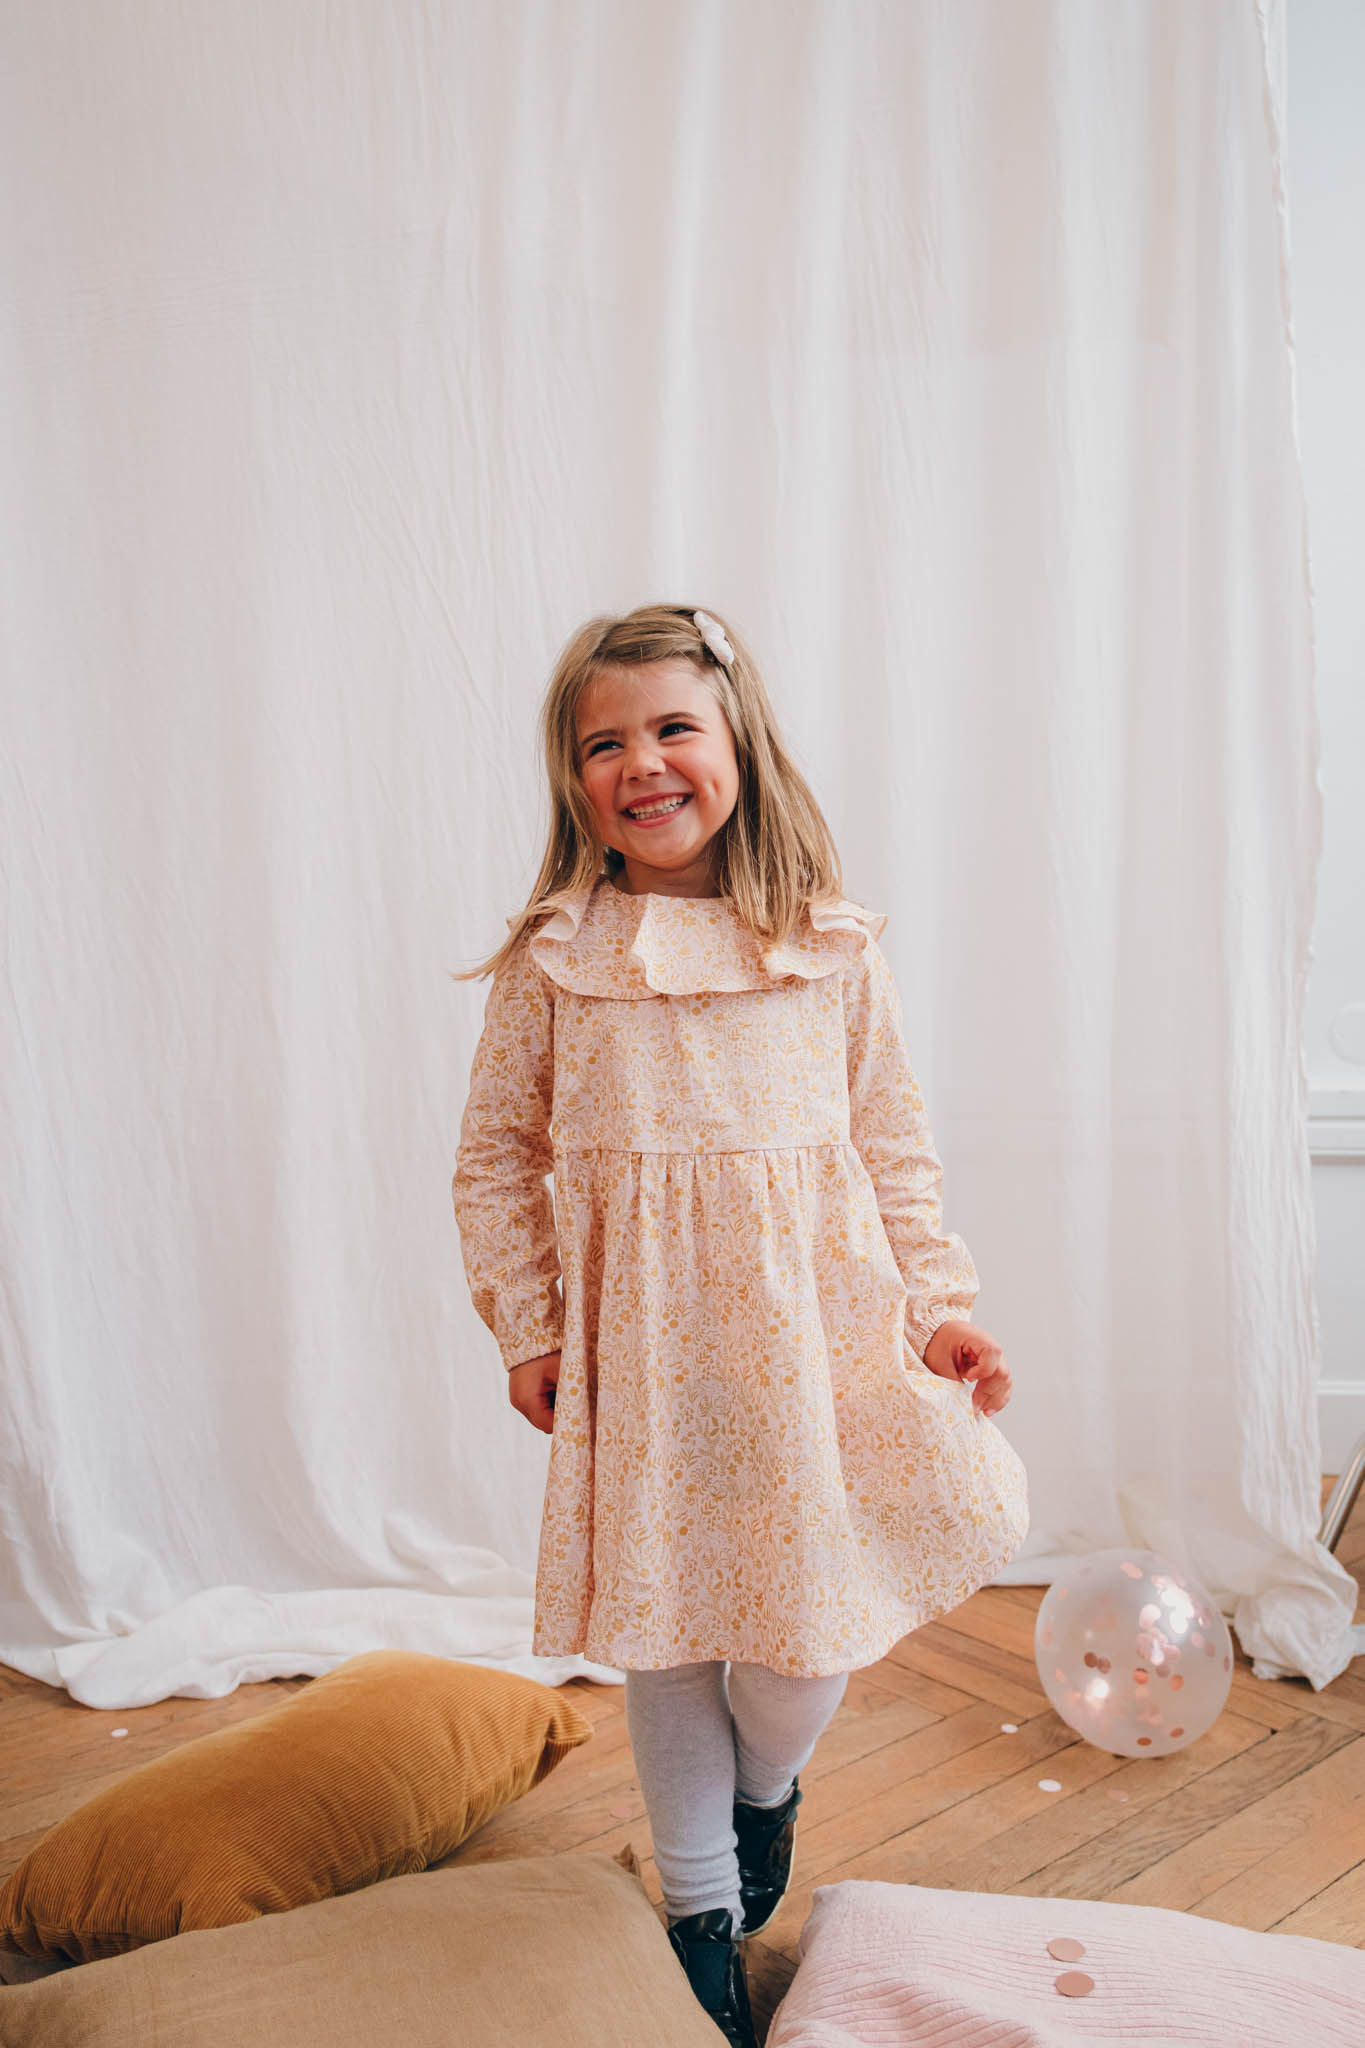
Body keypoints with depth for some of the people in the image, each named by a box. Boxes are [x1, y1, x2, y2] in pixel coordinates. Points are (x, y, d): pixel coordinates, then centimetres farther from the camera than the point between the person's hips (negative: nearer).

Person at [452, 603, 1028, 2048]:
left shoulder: (833, 949, -1)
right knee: (662, 1614, 11)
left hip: (812, 1318, 1)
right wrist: (526, 1326, -1)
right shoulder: (552, 957, -3)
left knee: (813, 1594, 5)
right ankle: (701, 1903, 37)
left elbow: (893, 1143, 6)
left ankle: (769, 1782, 43)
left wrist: (942, 1306, 2)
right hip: (638, 1335, 0)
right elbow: (497, 1157, 3)